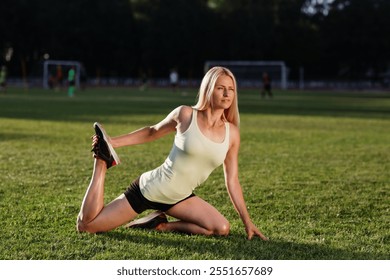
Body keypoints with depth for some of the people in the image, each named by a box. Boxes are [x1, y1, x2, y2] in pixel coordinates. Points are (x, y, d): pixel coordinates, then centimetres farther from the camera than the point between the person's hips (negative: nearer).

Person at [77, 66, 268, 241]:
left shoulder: (231, 133, -5)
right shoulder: (186, 115, -14)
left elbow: (232, 181, 1)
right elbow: (152, 132, 4)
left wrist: (247, 221, -1)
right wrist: (113, 142, 0)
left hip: (179, 198, 4)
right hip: (149, 189, -4)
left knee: (222, 229, -19)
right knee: (85, 226, -7)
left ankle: (163, 226, 3)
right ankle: (102, 162, 10)